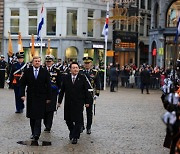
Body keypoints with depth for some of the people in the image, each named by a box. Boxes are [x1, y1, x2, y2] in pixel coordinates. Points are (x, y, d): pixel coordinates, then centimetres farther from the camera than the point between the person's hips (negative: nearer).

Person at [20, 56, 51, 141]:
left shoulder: (45, 72, -1)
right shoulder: (27, 71, 3)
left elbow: (48, 85, 1)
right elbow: (22, 84, 5)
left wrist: (48, 97, -2)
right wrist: (22, 94, -5)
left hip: (41, 97, -2)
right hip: (31, 97, 2)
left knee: (39, 116, -10)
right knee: (32, 116, 8)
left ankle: (36, 134, -12)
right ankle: (33, 132, 19)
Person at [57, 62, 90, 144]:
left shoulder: (82, 78, -1)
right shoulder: (66, 78, 2)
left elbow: (86, 91, 2)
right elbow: (62, 90, 6)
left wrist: (87, 102, 1)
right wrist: (59, 101, 5)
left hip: (79, 103, -2)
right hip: (68, 103, 2)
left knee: (78, 120, -1)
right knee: (68, 119, 8)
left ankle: (75, 137, 10)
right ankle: (72, 131, 35)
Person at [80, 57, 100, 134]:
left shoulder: (95, 72, 2)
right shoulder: (80, 72, 4)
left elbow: (97, 84, 2)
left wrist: (96, 94, -5)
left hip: (90, 94, -1)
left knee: (89, 112, 6)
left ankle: (88, 127, 16)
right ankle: (81, 126, 16)